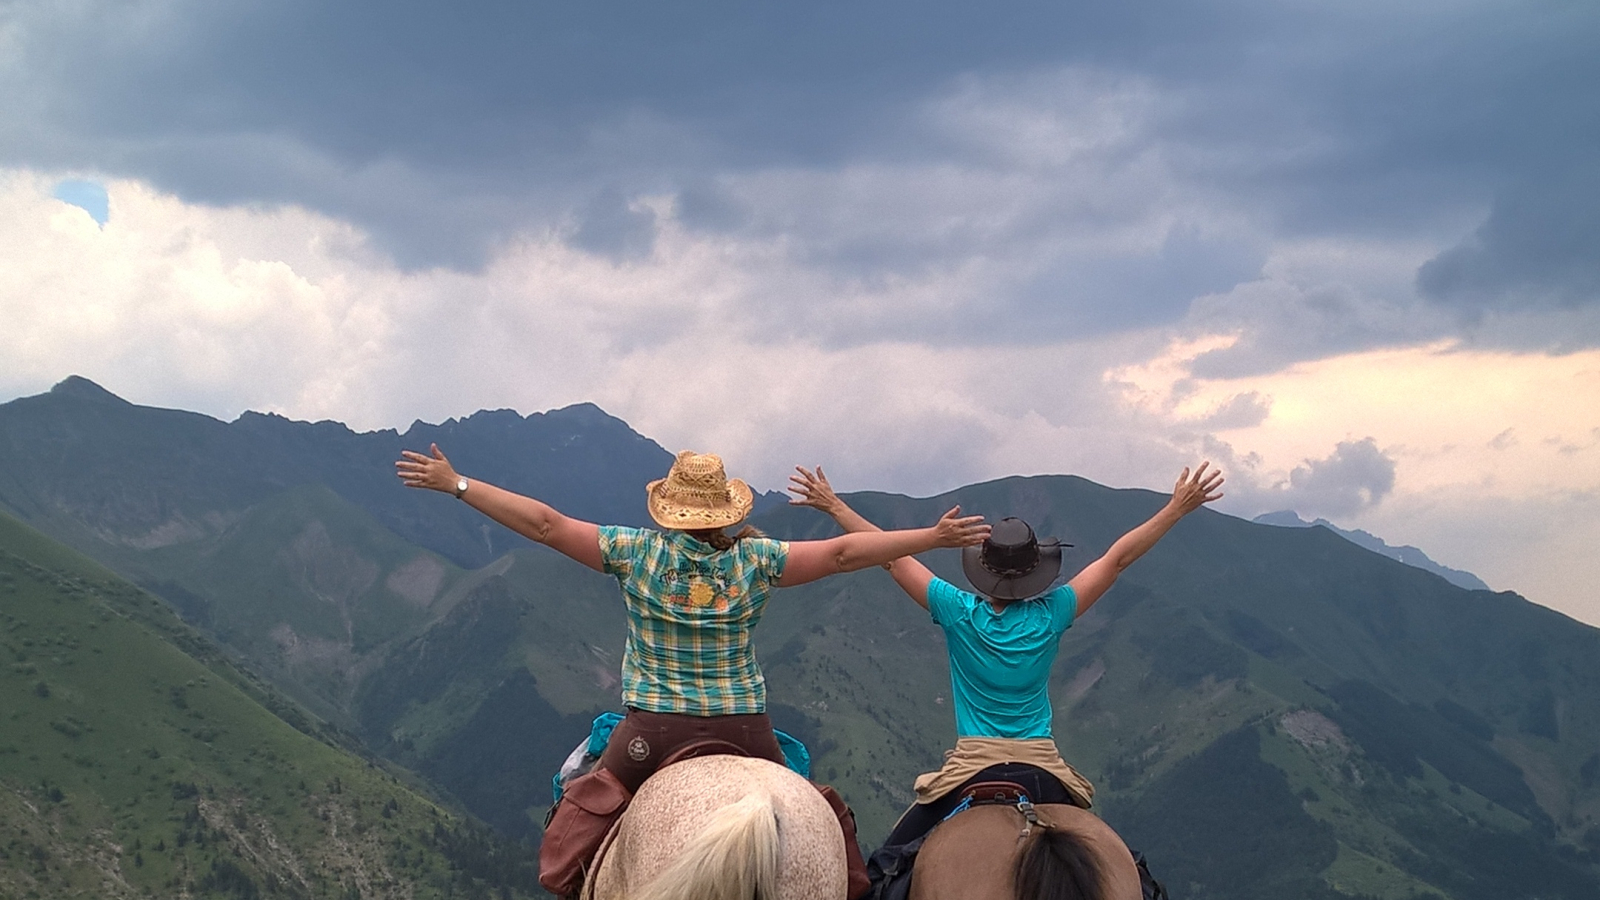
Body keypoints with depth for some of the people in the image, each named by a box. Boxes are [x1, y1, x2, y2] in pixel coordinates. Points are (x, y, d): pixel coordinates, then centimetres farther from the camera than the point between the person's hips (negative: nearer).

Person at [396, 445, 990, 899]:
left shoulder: (635, 553, -3)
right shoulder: (757, 559, -3)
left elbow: (546, 525, -2)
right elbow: (843, 553, -2)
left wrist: (455, 485, 3)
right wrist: (934, 537, 3)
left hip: (651, 730, -1)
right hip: (745, 731, 1)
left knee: (578, 814, 18)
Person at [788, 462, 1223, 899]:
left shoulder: (959, 613, -7)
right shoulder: (1052, 615, -5)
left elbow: (892, 557, 0)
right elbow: (1118, 557, 1)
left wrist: (834, 506, 8)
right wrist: (1178, 507, 7)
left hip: (972, 767, -1)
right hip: (1044, 769, 2)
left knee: (887, 865, 6)